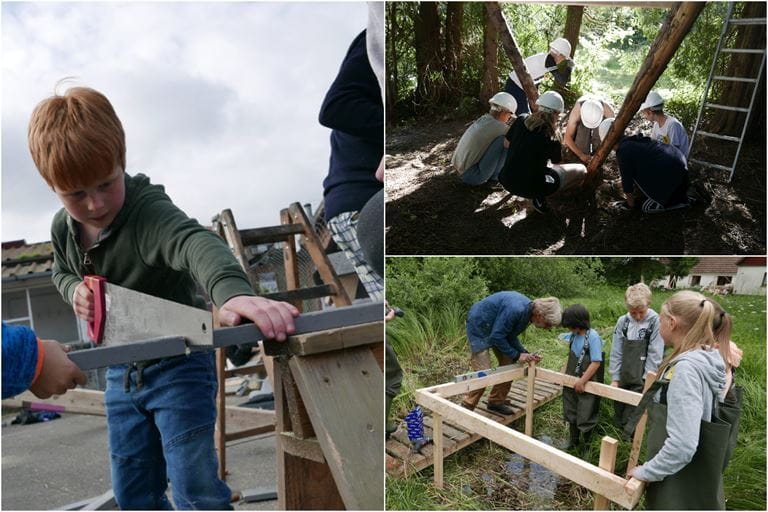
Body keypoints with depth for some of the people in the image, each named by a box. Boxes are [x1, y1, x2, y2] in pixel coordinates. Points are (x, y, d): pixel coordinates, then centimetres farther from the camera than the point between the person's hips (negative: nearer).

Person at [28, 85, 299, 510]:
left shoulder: (146, 209, -27)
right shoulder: (63, 228, -4)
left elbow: (195, 242, -50)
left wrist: (232, 291, -74)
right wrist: (74, 289, -7)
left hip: (179, 365, -6)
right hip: (120, 371, 7)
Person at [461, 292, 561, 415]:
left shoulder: (529, 311, -5)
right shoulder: (516, 309, -34)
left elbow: (511, 336, 4)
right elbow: (496, 336, -28)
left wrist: (525, 354, -8)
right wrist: (516, 355, -20)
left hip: (495, 328, 9)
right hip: (479, 327, -9)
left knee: (508, 365, 7)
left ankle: (496, 402, 22)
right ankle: (466, 408, 2)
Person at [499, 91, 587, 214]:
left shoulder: (522, 119, -6)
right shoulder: (552, 137, -17)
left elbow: (506, 143, 12)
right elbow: (556, 161, 5)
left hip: (506, 181, 5)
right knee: (582, 170, 10)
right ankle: (539, 197, 1)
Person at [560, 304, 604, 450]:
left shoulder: (592, 336, -20)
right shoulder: (574, 336, 0)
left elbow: (596, 362, -21)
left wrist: (582, 381, -20)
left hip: (587, 384, -7)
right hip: (571, 382, 7)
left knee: (585, 417, 5)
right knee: (571, 413, 20)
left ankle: (587, 444, 25)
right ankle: (573, 441, 40)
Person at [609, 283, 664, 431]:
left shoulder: (655, 322, -12)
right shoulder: (622, 322, 0)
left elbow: (655, 355, -10)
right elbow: (616, 352, 4)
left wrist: (646, 381, -10)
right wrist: (615, 378, 2)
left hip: (641, 381, -4)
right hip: (623, 378, 4)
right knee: (618, 420, 15)